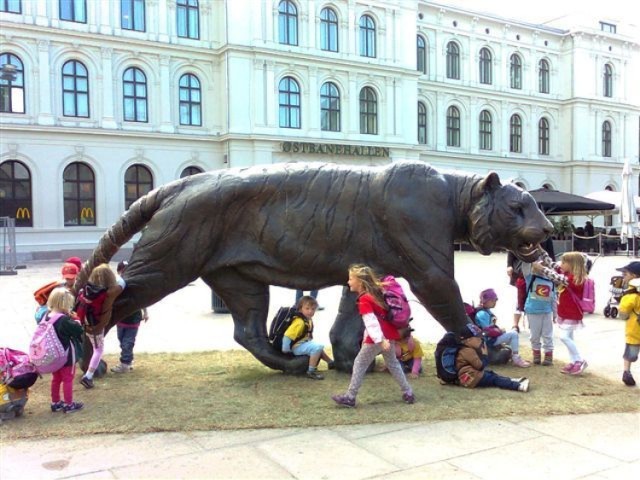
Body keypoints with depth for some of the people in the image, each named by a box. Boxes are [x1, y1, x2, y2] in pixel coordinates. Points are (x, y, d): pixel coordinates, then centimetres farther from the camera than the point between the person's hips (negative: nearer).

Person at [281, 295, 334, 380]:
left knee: (320, 347, 27)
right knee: (317, 347, -26)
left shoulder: (309, 320, 2)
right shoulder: (299, 322, -28)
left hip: (305, 343, 10)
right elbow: (287, 335, -29)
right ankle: (311, 372, -21)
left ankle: (331, 363, 48)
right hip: (298, 347, -10)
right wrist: (285, 349, -23)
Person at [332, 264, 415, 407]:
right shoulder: (375, 292, 13)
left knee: (360, 364, 1)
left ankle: (350, 397, 6)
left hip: (378, 337, -9)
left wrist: (380, 340, -30)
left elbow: (371, 321, -24)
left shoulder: (364, 300, -15)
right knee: (392, 363, 22)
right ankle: (408, 393, 25)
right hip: (388, 333, 9)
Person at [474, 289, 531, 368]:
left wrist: (499, 330, 4)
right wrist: (500, 331, -13)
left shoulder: (487, 311, 11)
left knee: (512, 333, 26)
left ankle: (513, 355, 24)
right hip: (490, 339, -11)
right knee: (513, 334, -17)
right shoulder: (482, 314, -21)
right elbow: (488, 331, -24)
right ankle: (516, 359, -15)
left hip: (494, 336, 11)